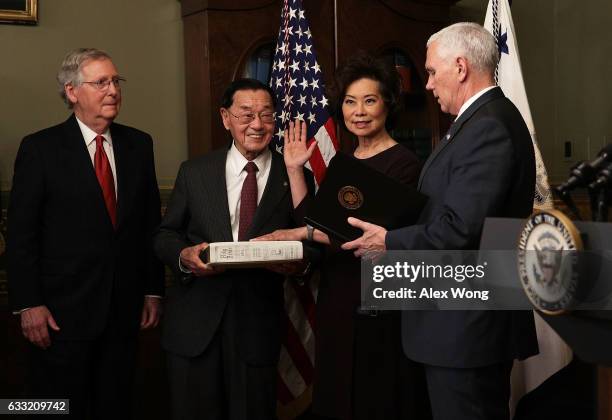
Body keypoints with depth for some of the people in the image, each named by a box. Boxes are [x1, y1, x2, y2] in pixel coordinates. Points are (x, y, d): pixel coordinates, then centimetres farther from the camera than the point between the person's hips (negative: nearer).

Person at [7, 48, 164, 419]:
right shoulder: (40, 149, -5)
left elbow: (151, 222, 10)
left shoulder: (139, 144, 7)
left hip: (124, 310, 4)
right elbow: (21, 234, -7)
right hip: (62, 311, -4)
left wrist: (153, 290, 9)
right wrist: (28, 305, -11)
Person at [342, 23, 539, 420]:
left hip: (465, 327, -10)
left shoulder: (487, 129, -20)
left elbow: (460, 230, -25)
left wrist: (390, 242, -11)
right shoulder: (488, 119, 13)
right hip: (472, 324, 10)